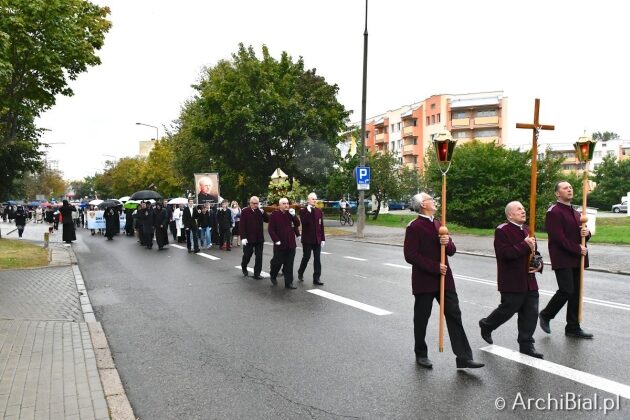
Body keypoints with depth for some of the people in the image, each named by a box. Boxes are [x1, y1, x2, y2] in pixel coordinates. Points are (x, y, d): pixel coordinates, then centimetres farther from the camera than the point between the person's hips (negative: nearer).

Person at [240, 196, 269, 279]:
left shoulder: (260, 210, 6)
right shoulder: (245, 211, -6)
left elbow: (267, 220, 0)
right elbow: (241, 225, -9)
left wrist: (263, 212, -15)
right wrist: (243, 237, -16)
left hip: (259, 238, 3)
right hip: (248, 238, -3)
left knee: (259, 256, 3)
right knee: (247, 255, 9)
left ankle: (257, 274, 11)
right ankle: (244, 267, 38)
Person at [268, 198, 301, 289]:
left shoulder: (290, 213, 9)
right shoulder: (274, 214, -6)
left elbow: (297, 224, 2)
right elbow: (271, 229, -8)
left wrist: (294, 215, -12)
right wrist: (276, 240, -13)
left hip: (291, 244, 4)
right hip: (280, 244, -4)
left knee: (289, 265, 5)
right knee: (277, 262, 7)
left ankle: (289, 283, 10)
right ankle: (273, 276, 35)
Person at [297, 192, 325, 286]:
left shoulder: (319, 211, 7)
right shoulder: (303, 210, -4)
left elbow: (321, 225, 7)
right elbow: (303, 222, -20)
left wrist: (323, 239, 4)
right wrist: (308, 212, -24)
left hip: (317, 239, 4)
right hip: (307, 239, -3)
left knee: (317, 259, 3)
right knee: (306, 257, 5)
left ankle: (316, 278, 7)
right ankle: (300, 273, 28)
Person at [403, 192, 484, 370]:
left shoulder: (438, 225, 13)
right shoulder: (414, 227, -10)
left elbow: (451, 251, 14)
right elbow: (410, 256, -16)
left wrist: (448, 243, -10)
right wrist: (435, 267, -18)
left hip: (444, 279, 6)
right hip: (424, 281, -6)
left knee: (455, 316, 2)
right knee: (421, 319, 8)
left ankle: (464, 357, 7)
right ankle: (421, 355, 26)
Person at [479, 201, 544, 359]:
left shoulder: (527, 230, 14)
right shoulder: (502, 231, -12)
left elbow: (534, 253, 22)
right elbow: (505, 253, -24)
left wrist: (539, 264, 2)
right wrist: (524, 245, -24)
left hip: (529, 282, 8)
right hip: (512, 282, -7)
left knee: (531, 314, 7)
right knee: (507, 310, 5)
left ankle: (526, 344, 19)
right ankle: (486, 325, 31)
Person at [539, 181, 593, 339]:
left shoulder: (575, 213, 19)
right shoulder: (554, 212, -10)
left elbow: (581, 233, 25)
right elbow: (558, 237, -18)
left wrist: (587, 233, 1)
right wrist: (578, 249, -16)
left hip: (576, 260, 8)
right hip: (562, 259, -8)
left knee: (576, 293, 9)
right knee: (566, 290, -12)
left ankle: (573, 327, 17)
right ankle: (546, 315, 10)